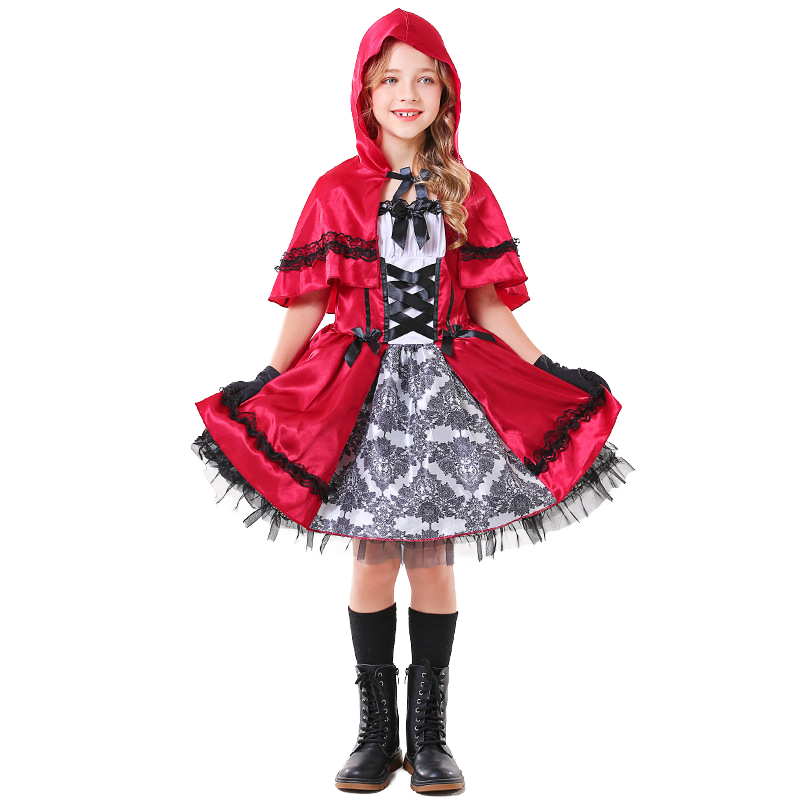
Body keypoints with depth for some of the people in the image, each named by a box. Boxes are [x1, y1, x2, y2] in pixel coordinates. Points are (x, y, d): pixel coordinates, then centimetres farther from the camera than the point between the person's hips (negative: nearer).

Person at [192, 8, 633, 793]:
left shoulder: (466, 192, 7)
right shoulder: (338, 190, 3)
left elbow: (487, 304, 8)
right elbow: (310, 302, 3)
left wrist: (554, 376, 1)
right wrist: (263, 385, -4)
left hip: (447, 388, 1)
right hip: (362, 388, -1)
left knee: (433, 560, 3)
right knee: (372, 561, 2)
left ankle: (429, 736, 15)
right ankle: (376, 734, 15)